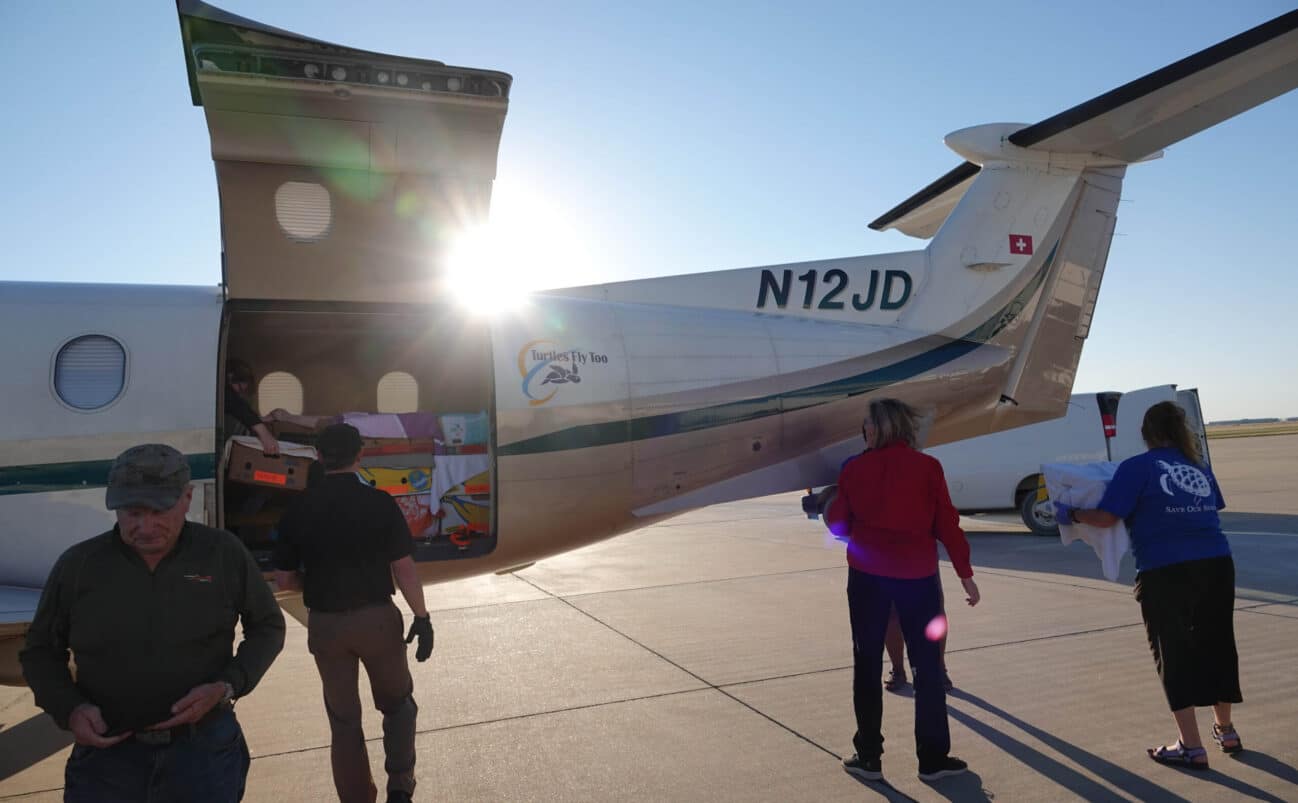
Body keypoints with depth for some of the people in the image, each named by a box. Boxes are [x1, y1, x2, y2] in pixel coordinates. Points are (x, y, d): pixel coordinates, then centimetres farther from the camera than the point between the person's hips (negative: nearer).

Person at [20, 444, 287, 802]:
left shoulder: (224, 554, -7)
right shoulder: (77, 565, -5)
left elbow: (268, 626, 4)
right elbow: (40, 651, 8)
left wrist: (228, 686, -12)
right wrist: (70, 708, -10)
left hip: (206, 748, 0)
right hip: (107, 753, 1)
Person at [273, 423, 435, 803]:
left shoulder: (299, 508, -4)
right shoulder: (379, 502, -11)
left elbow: (284, 578, 1)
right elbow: (404, 568, -12)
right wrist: (422, 617, -3)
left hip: (325, 624, 2)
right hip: (377, 618, -2)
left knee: (344, 719, 16)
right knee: (398, 702, 21)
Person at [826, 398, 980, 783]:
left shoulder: (854, 469, -1)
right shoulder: (927, 467, -3)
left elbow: (839, 524, 3)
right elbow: (947, 525, -3)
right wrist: (965, 573, 5)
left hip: (866, 575, 1)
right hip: (916, 575, 0)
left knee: (867, 664, 10)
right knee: (928, 666, 11)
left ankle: (868, 756, 15)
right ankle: (933, 758, 16)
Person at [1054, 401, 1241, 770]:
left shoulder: (1137, 467, -5)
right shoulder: (1200, 467, 13)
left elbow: (1106, 517, -10)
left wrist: (1070, 512, 5)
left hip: (1166, 572, -6)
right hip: (1216, 564, 6)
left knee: (1174, 654, 5)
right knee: (1216, 646, 21)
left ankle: (1191, 747, 9)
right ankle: (1225, 730, 38)